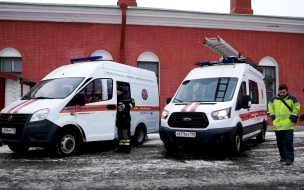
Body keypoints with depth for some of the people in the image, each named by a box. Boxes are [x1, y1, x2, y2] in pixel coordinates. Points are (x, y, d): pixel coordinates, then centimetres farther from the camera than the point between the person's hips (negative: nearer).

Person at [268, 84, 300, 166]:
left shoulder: (292, 98, 0)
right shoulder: (274, 99, 9)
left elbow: (296, 108, 6)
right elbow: (270, 106, 21)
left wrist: (293, 115, -5)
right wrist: (272, 114, 9)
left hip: (288, 125, -4)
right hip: (277, 125, 4)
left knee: (288, 142, -9)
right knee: (279, 142, 11)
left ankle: (289, 158, -6)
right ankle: (283, 156, 25)